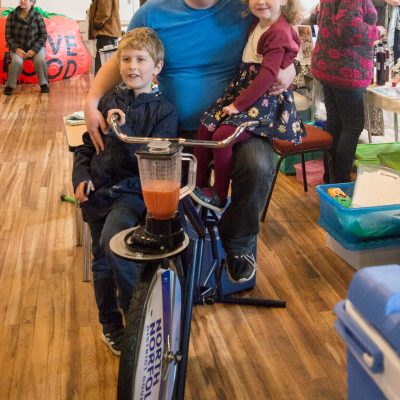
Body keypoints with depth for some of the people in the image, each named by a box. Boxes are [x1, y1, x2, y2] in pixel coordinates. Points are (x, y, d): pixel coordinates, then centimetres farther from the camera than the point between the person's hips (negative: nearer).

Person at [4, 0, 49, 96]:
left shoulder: (37, 16, -6)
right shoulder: (12, 16, -4)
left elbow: (43, 35, -6)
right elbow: (8, 35, -1)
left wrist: (34, 49, -18)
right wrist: (16, 48, -18)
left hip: (35, 46, 0)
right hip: (18, 47, 0)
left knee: (40, 60, -31)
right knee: (17, 61, -30)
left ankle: (44, 84, -8)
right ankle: (10, 85, -11)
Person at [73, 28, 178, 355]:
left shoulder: (164, 110, -5)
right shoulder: (109, 101, 9)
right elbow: (86, 146, 15)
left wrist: (124, 131, -24)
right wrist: (81, 177, -2)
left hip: (133, 190, -5)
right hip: (97, 191, 5)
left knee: (113, 242, -30)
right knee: (101, 261, 10)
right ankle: (111, 324, 31)